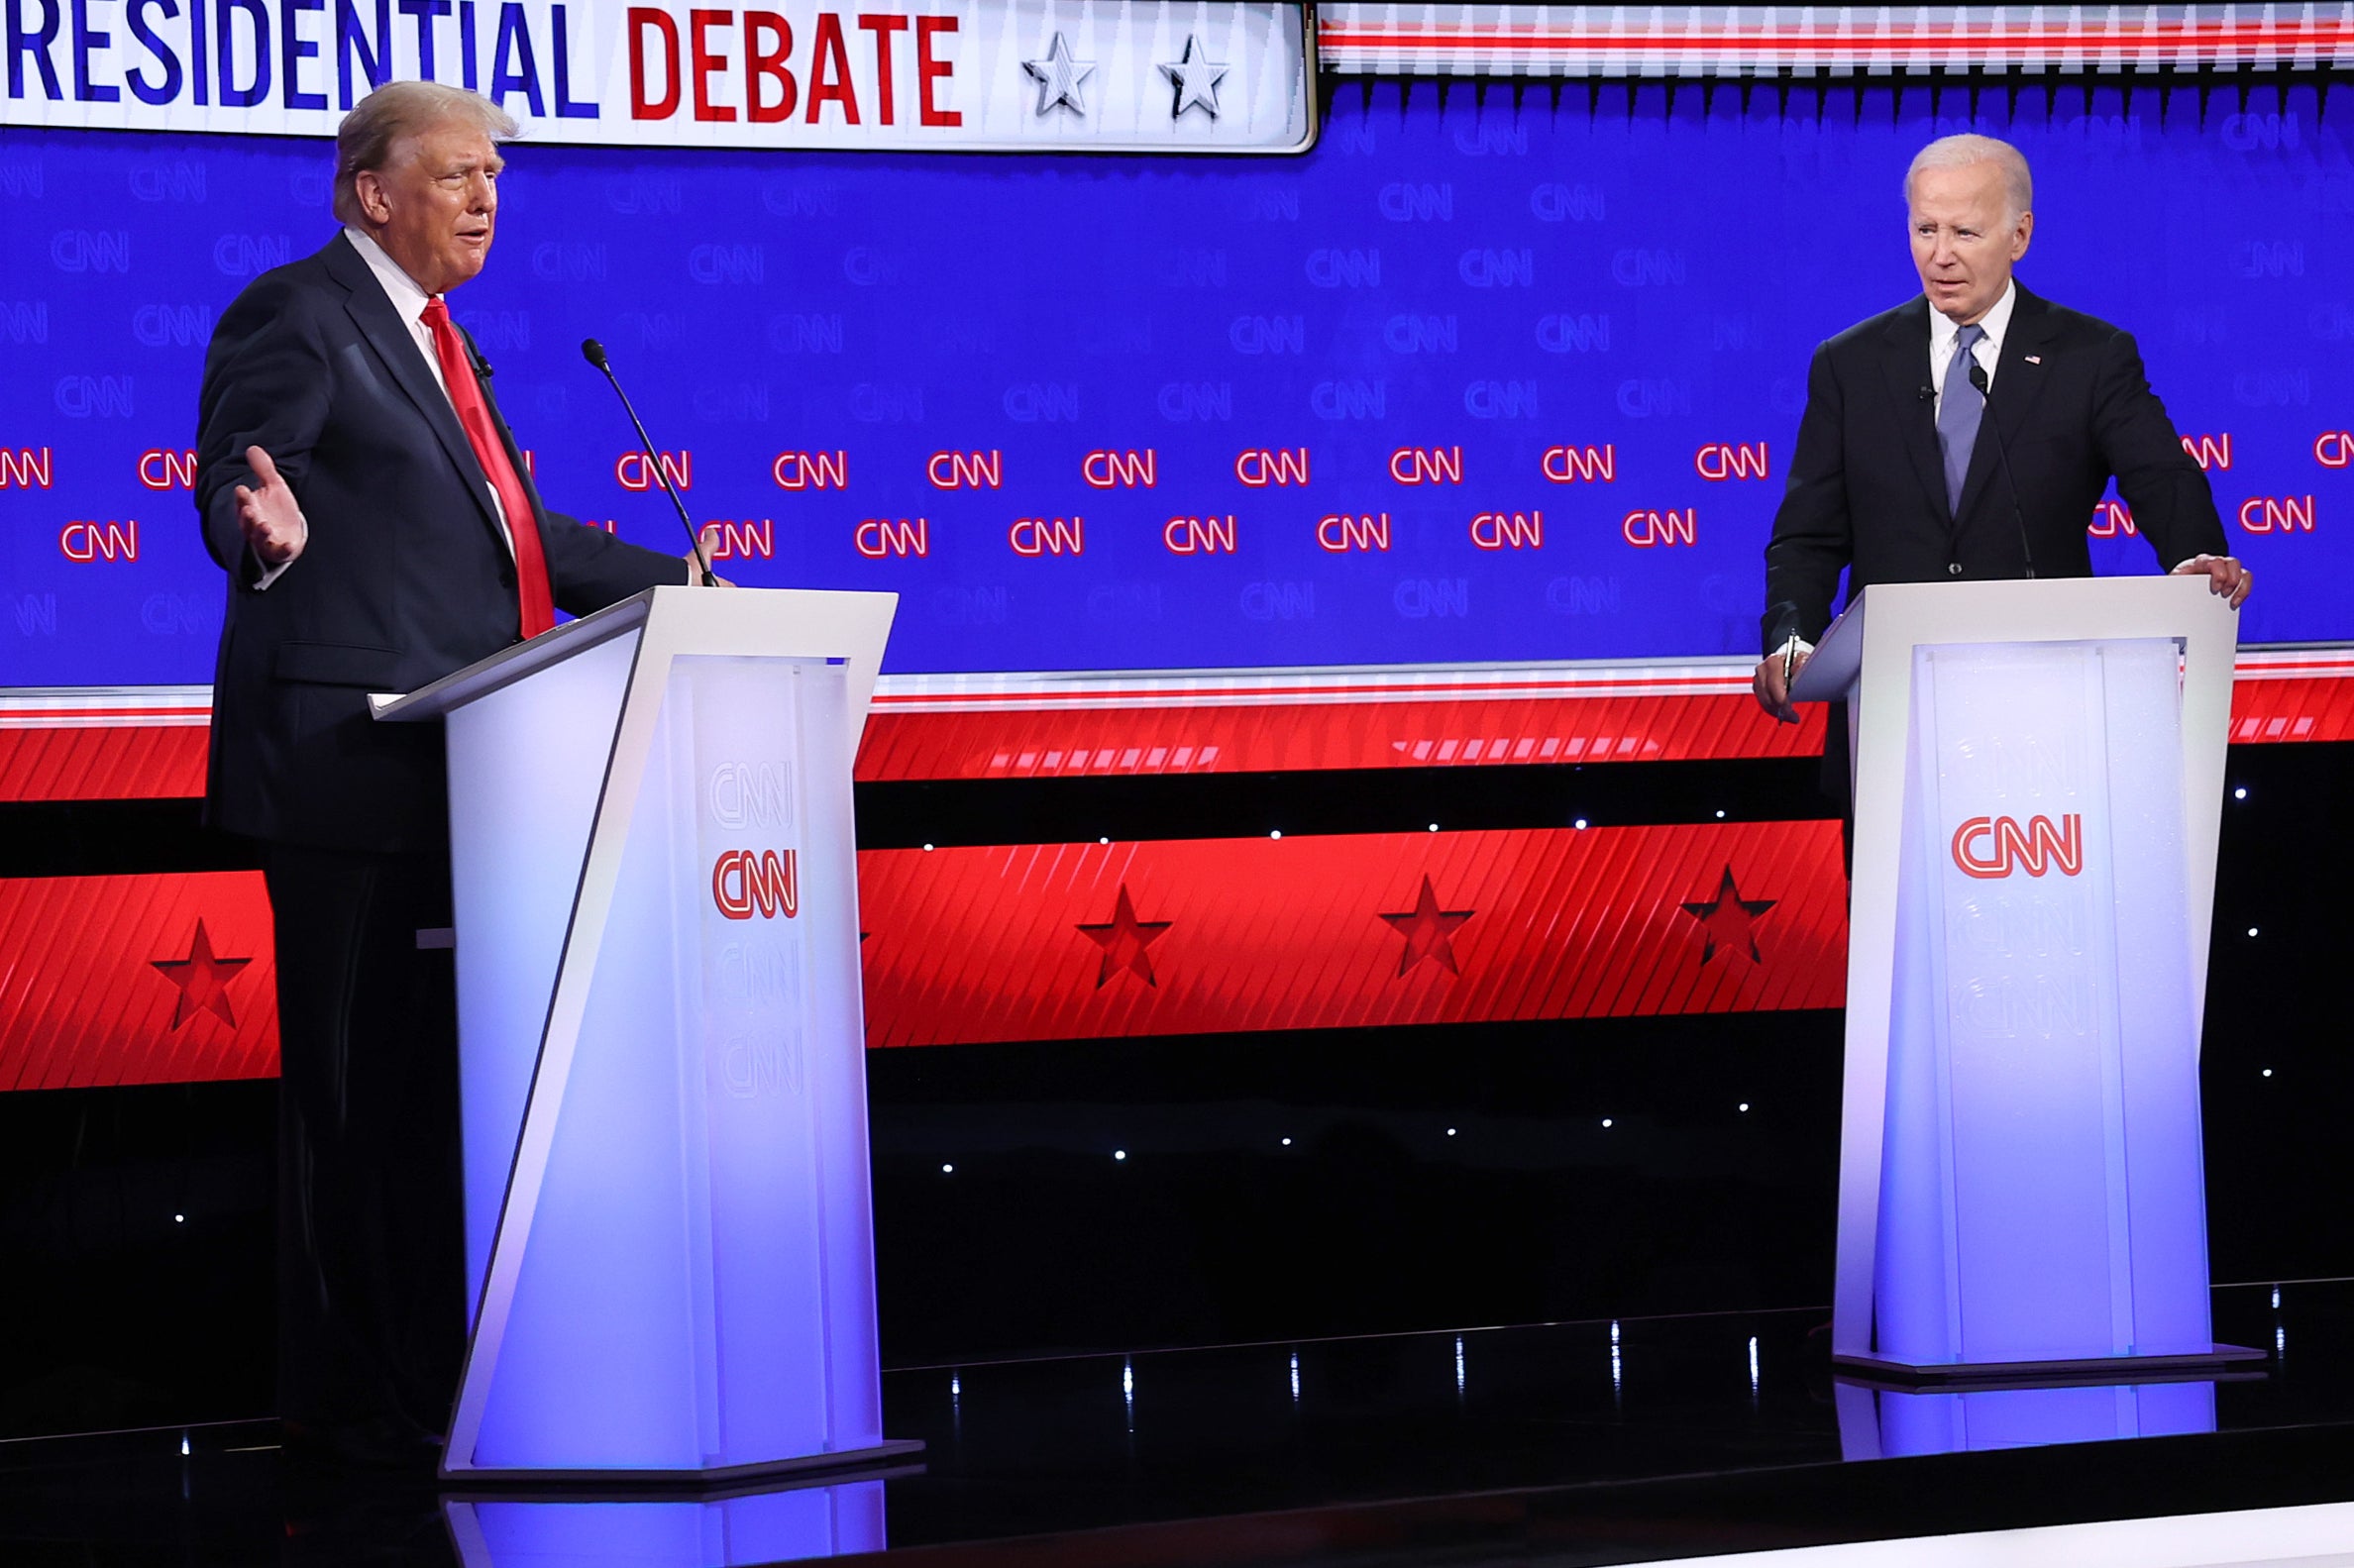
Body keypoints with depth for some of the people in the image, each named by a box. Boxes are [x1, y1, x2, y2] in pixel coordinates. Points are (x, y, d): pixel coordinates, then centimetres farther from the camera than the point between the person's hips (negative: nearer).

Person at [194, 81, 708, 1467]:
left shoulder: (438, 339, 24)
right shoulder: (297, 316, -5)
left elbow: (514, 533, 31)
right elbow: (230, 485, -17)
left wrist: (677, 587, 30)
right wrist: (267, 531, -40)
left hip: (457, 775, 9)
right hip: (353, 769, -9)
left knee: (443, 1085, 10)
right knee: (355, 1089, -7)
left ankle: (432, 1376, 15)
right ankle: (346, 1397, -2)